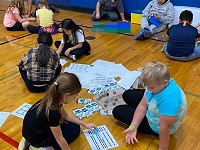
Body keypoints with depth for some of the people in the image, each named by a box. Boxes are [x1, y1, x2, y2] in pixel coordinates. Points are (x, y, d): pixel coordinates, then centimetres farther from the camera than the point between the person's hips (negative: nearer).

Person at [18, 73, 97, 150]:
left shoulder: (54, 99, -11)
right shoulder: (52, 112, -36)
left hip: (34, 129, 8)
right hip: (36, 139, -7)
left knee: (75, 126, 14)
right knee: (74, 130, 0)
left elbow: (65, 116, 8)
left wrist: (85, 124, 13)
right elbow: (59, 139, -24)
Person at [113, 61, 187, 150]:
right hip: (153, 109, 7)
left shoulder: (169, 99, -45)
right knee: (127, 94, 20)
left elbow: (165, 127, -35)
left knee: (117, 112, 4)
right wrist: (133, 127, -18)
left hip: (156, 126, -7)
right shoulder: (158, 83, -19)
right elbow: (143, 105, -13)